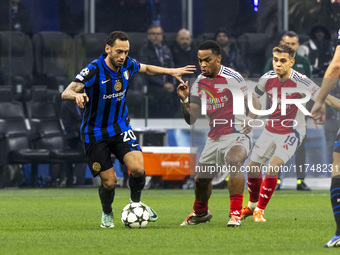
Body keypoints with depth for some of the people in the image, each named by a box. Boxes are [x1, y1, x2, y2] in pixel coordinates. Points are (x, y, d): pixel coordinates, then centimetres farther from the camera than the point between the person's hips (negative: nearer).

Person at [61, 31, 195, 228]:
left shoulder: (127, 65, -5)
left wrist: (172, 71, 12)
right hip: (95, 134, -4)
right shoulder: (94, 70, -21)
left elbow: (146, 69, 20)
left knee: (138, 169, -19)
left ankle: (135, 203, 11)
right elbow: (66, 93, -29)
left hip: (121, 127, 4)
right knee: (109, 182, -5)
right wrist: (77, 95, -51)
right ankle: (107, 214, 27)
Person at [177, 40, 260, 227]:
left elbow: (254, 104, -6)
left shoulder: (231, 77, -12)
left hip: (237, 135, -6)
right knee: (201, 180, 13)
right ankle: (200, 212, 46)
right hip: (214, 138, 6)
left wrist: (249, 121, -22)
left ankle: (235, 214, -32)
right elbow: (191, 119, 5)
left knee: (233, 160, -37)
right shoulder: (199, 83, 5)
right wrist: (184, 100, -11)